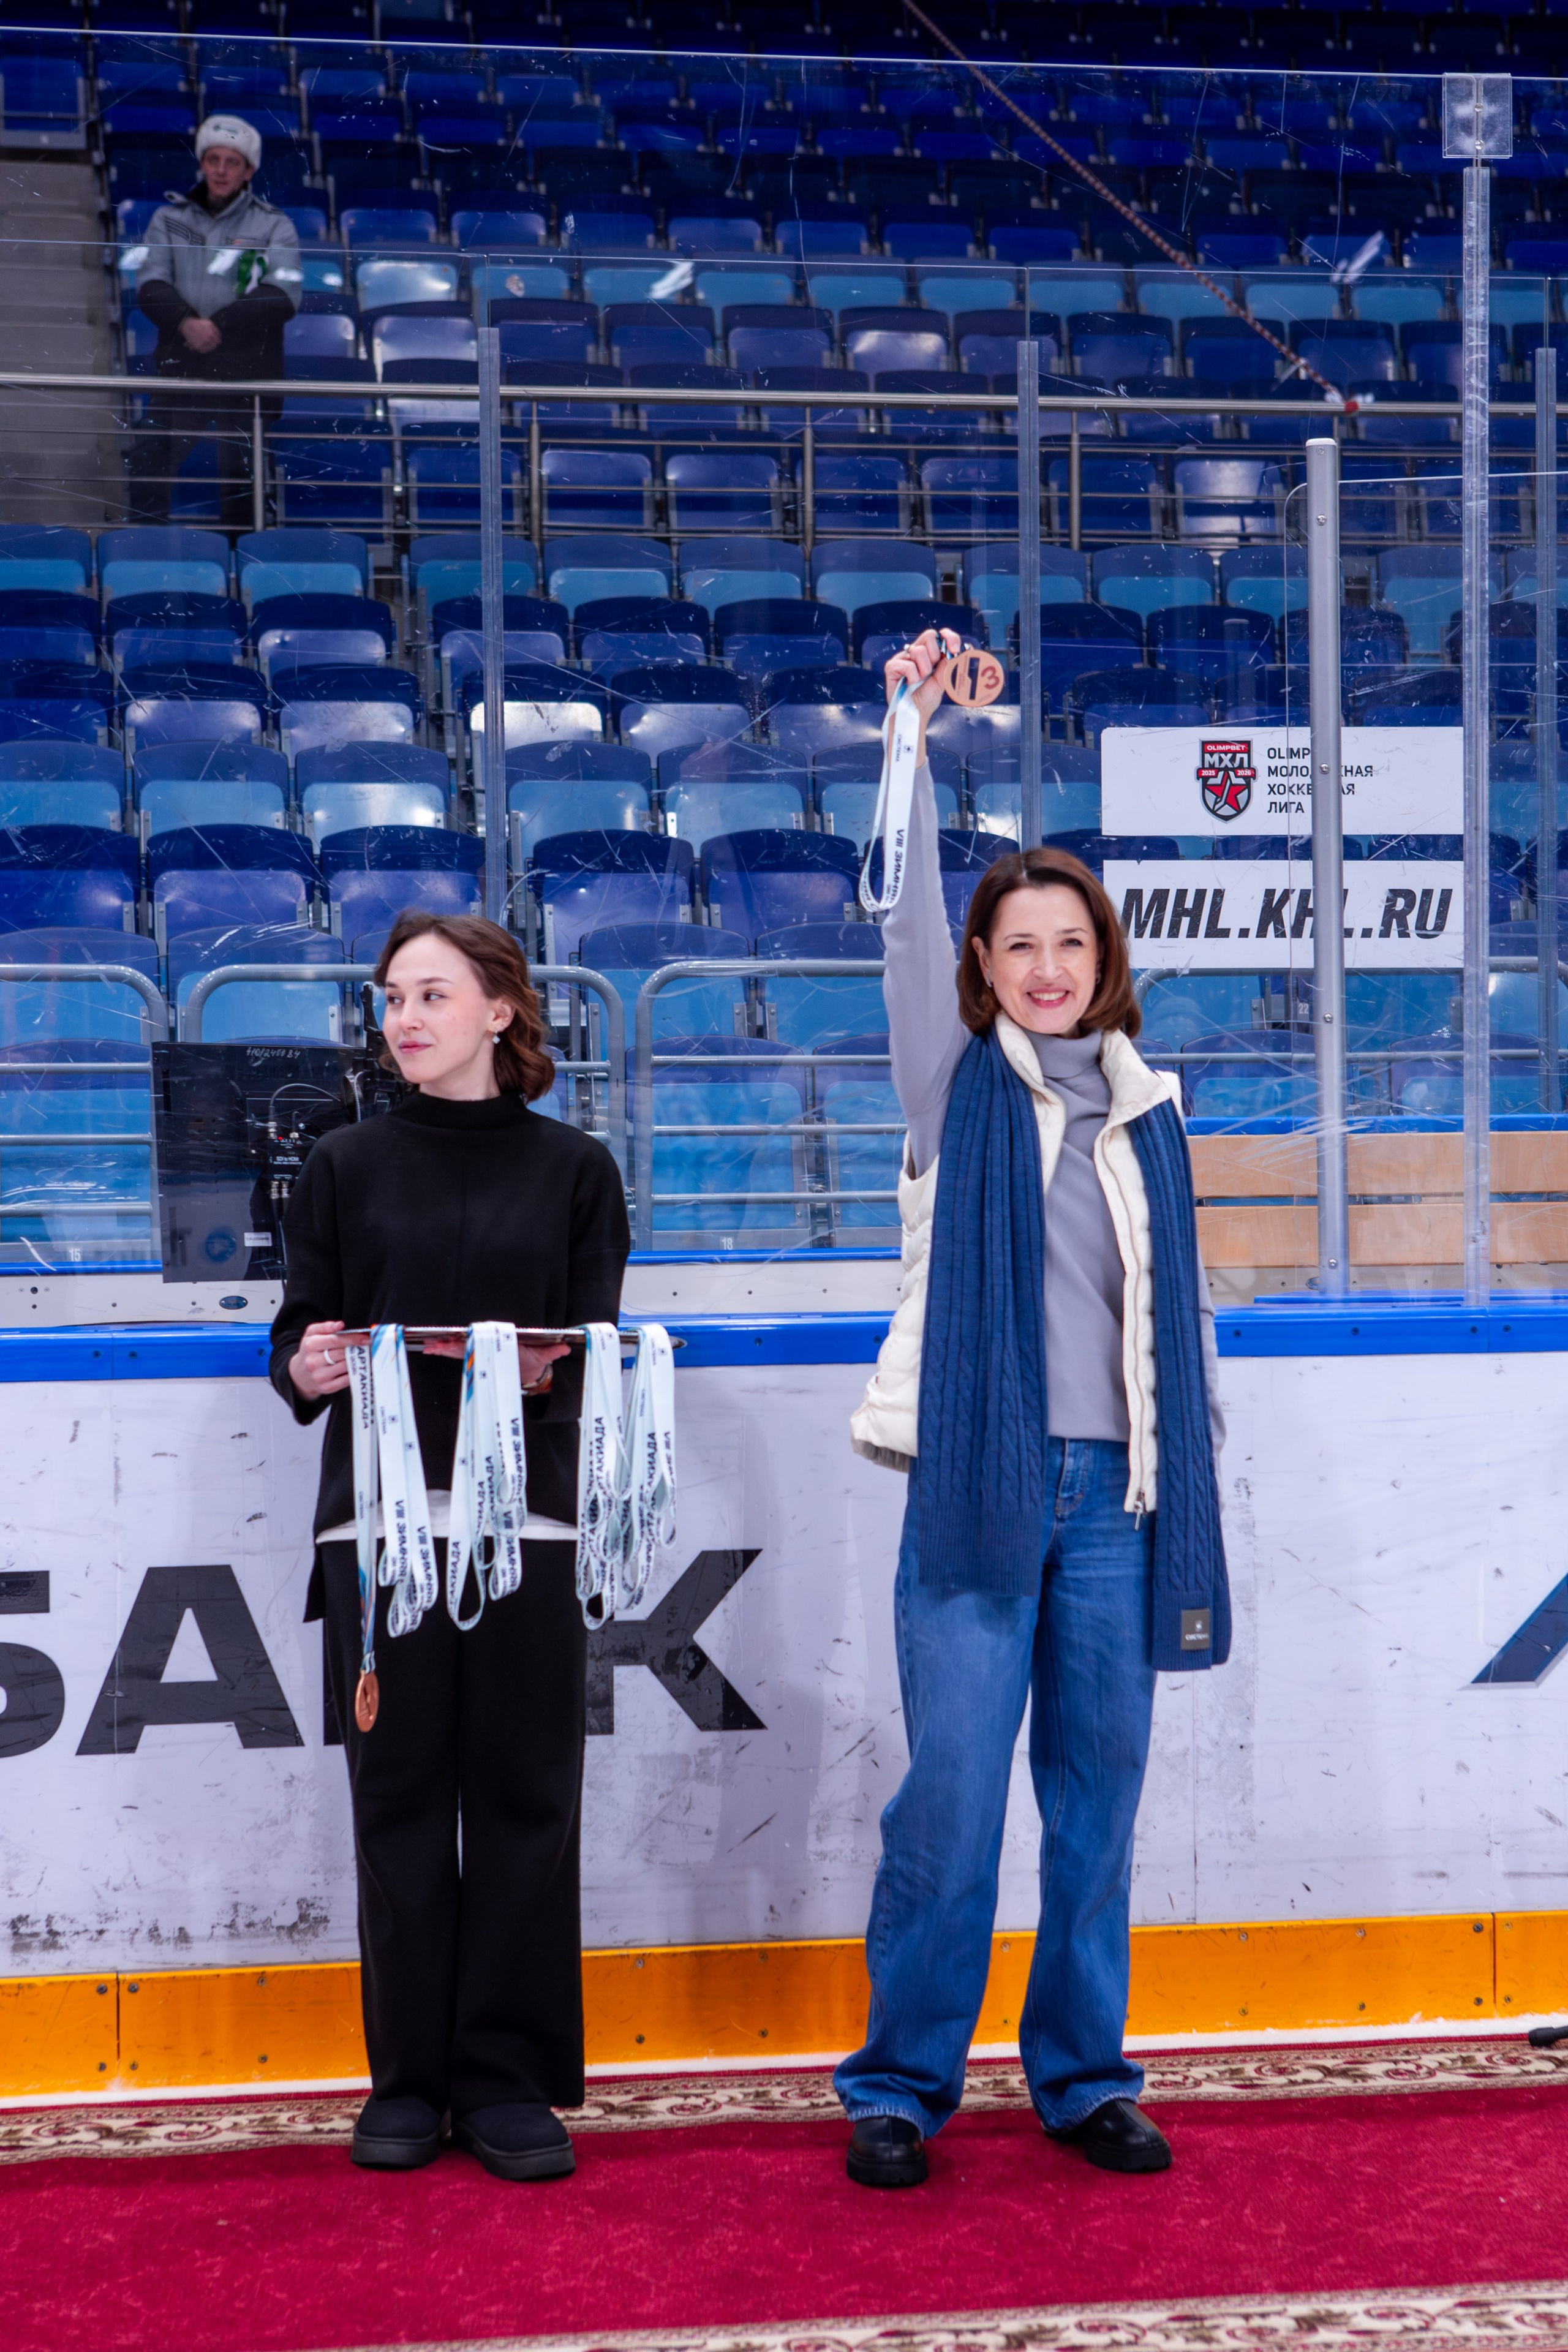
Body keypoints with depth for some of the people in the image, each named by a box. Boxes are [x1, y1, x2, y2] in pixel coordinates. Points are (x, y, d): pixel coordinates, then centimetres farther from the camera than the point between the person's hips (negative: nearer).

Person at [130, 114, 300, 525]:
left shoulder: (274, 226, 5)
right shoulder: (170, 219, 12)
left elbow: (283, 297, -8)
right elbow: (151, 284, 2)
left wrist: (219, 326, -19)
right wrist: (185, 323, -19)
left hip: (248, 372, -2)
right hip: (180, 367, 2)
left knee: (241, 480, 1)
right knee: (149, 464, -4)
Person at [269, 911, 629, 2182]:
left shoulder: (573, 1168, 9)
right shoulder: (347, 1167, 12)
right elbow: (299, 1332, 9)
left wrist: (536, 1371, -17)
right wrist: (307, 1366, -14)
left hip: (527, 1517, -1)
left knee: (522, 1796, 0)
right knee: (400, 1795, 2)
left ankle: (509, 2077, 8)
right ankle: (409, 2077, 11)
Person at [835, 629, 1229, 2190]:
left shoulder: (1148, 1109, 13)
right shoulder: (961, 1084, 5)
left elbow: (1183, 1305, 16)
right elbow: (911, 929, -8)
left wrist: (1202, 1472, 13)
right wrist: (914, 744, -17)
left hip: (1118, 1495, 3)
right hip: (978, 1485, -3)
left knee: (1100, 1796, 8)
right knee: (950, 1795, -5)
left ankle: (1084, 2078, 21)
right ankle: (900, 2087, 8)